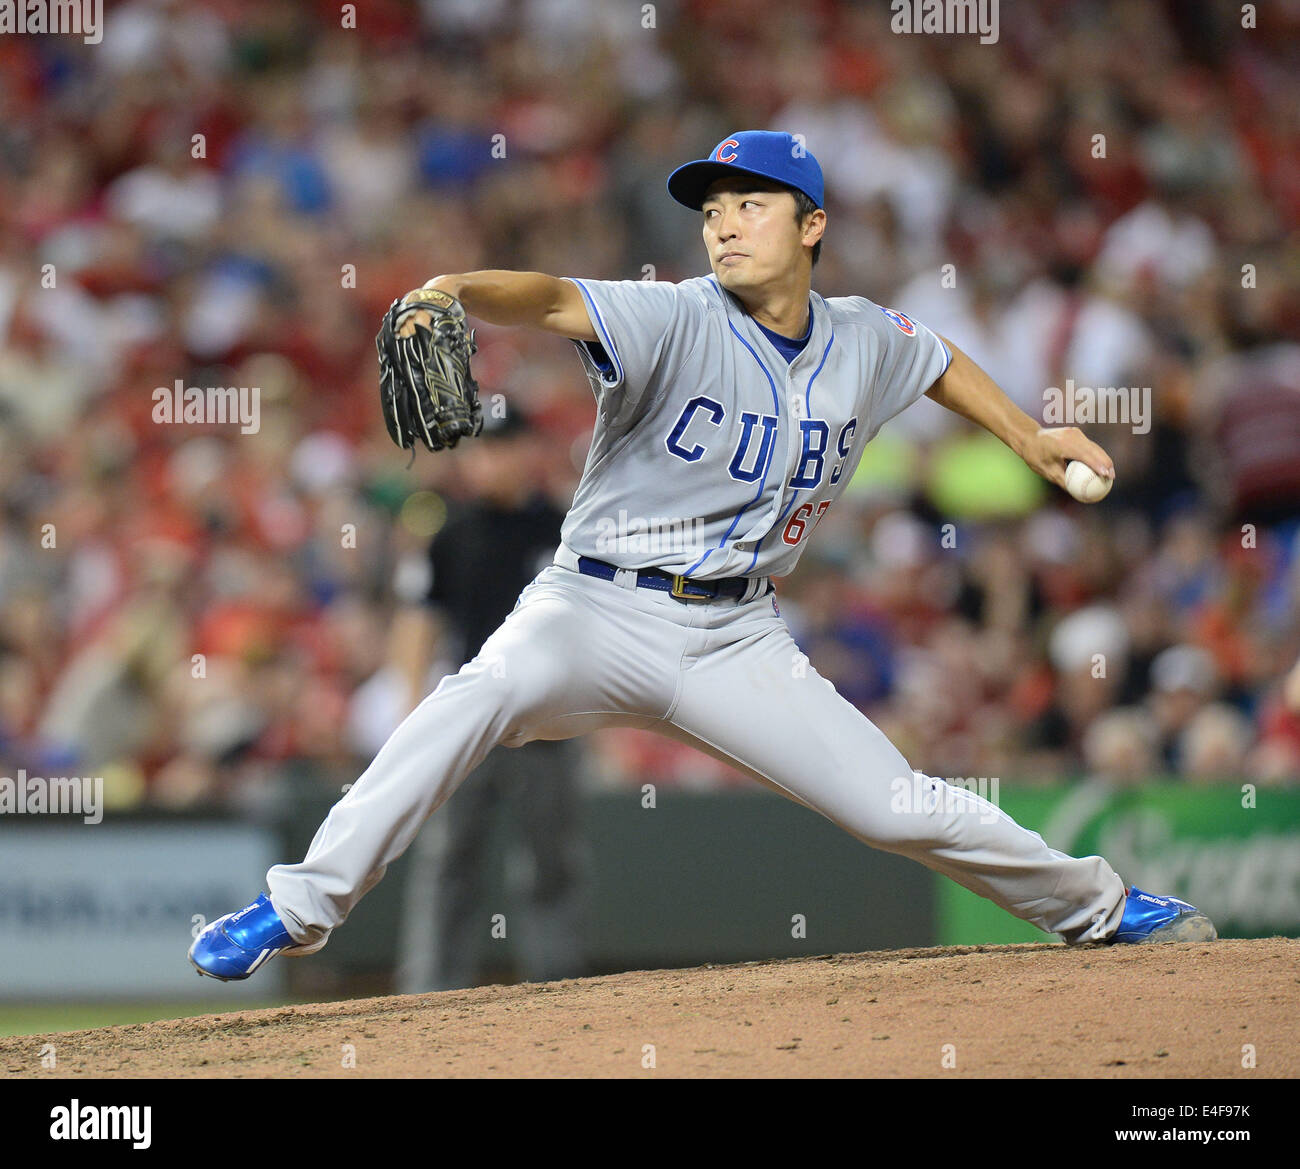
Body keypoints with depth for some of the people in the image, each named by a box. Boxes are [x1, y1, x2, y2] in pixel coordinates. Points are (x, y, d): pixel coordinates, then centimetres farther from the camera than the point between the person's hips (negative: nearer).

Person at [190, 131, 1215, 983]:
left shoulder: (865, 342, 4)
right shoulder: (676, 321, -12)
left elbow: (939, 360, 29)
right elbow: (555, 299, -32)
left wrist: (1030, 438, 32)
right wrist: (451, 292, -51)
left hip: (737, 639, 4)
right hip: (597, 610, -4)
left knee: (900, 810, 0)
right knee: (483, 695, -34)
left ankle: (1094, 903, 25)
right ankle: (299, 908, -32)